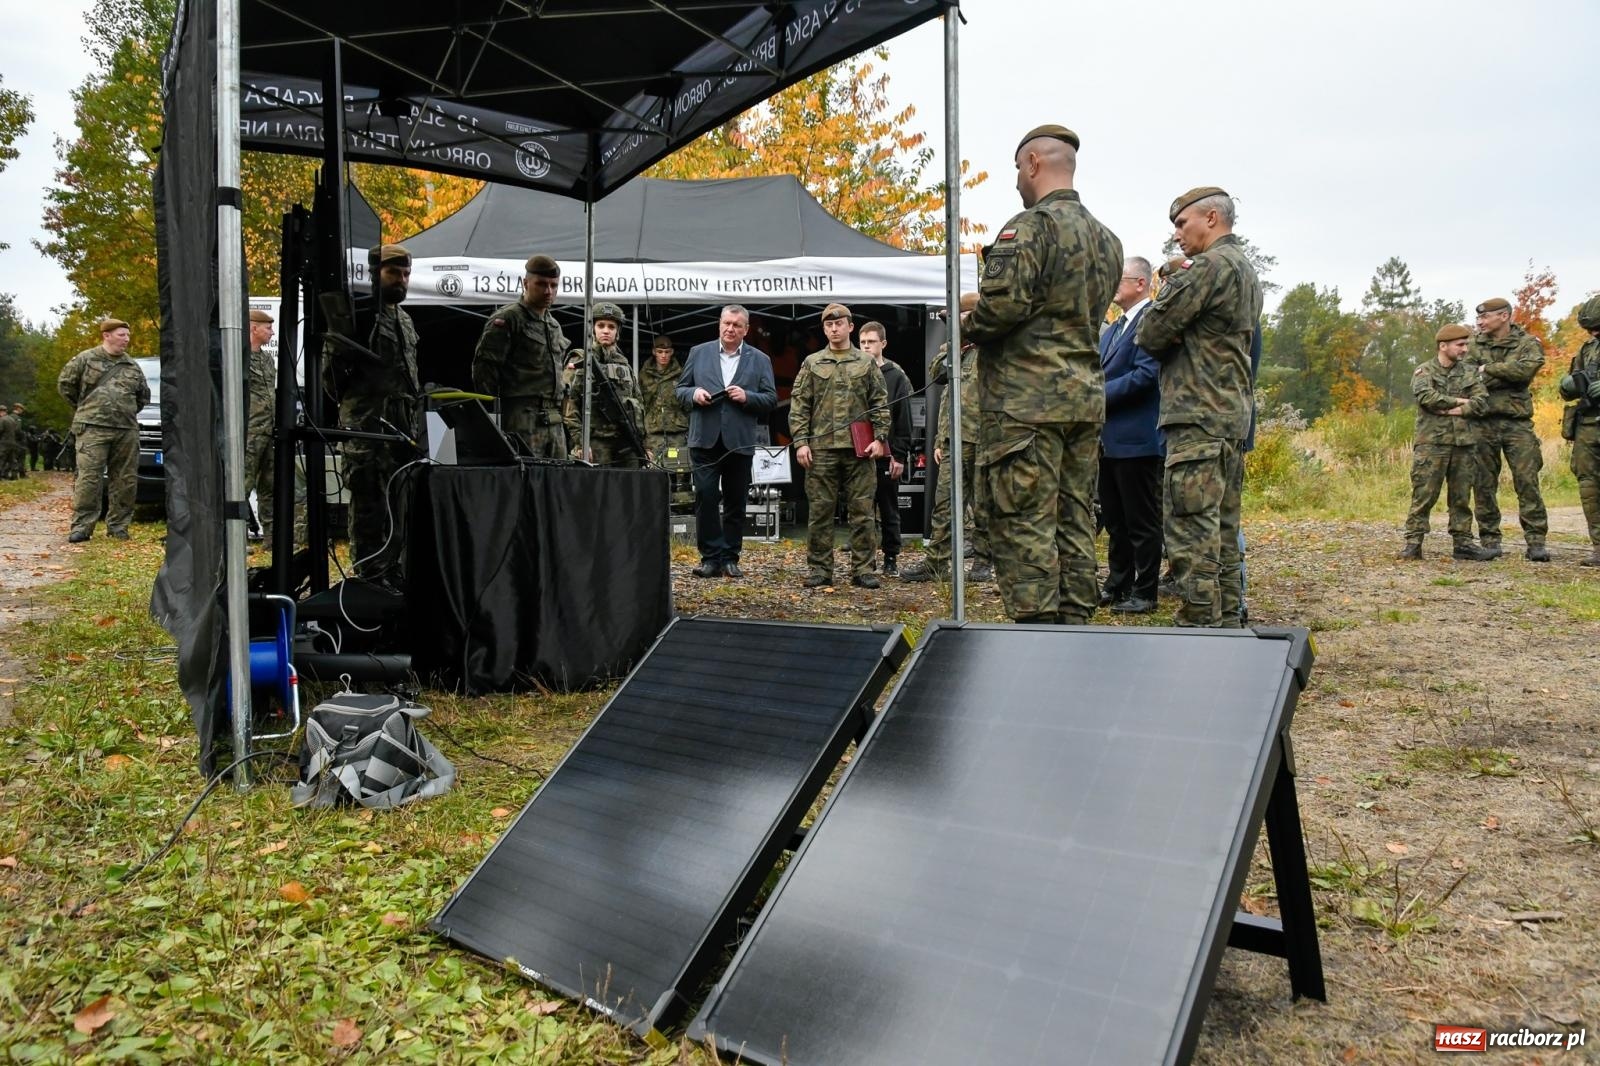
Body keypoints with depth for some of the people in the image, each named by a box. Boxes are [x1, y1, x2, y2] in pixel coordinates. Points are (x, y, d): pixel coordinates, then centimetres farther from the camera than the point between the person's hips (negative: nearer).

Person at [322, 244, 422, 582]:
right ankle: (370, 577, -3)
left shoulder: (405, 320, 21)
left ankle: (392, 574, 16)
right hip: (368, 427, -7)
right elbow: (331, 376, -5)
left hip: (405, 428, 7)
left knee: (399, 506, 9)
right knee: (370, 505, -7)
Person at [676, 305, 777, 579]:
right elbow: (681, 389, 12)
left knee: (735, 502, 6)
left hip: (739, 441, 0)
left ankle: (730, 558, 15)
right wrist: (694, 394, -10)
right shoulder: (698, 353, 10)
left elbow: (771, 399, 5)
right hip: (705, 439, 0)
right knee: (705, 498, -6)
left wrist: (747, 397, -12)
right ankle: (711, 557, 0)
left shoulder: (760, 360, 8)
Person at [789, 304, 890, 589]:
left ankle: (862, 569, 7)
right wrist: (801, 442, -4)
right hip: (821, 448, 0)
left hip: (860, 449, 0)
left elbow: (880, 404, 8)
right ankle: (820, 568, 10)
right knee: (820, 511, 3)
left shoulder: (867, 363, 10)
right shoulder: (812, 364, 10)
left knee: (862, 511, 1)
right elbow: (798, 405, 6)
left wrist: (880, 437, -3)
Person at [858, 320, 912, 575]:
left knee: (889, 509, 7)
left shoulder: (896, 376, 2)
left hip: (887, 456, -2)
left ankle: (891, 558, 15)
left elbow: (904, 420, -2)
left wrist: (900, 455, -8)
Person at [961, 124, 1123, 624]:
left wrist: (966, 327, 0)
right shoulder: (1108, 239, 17)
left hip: (1026, 399, -8)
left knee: (1024, 525, -5)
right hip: (1086, 398, 8)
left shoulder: (1031, 226, -10)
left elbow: (1002, 306, -21)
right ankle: (1074, 625, 16)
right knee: (1075, 520, 11)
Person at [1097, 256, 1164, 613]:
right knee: (1114, 519, 15)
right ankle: (1117, 584, 25)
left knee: (1142, 520, 0)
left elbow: (1146, 374, -20)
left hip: (1136, 439, -9)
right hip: (1109, 439, 9)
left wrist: (1100, 394, -16)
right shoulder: (1112, 329, 19)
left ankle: (1145, 592, 8)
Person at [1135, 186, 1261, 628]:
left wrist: (1166, 292, 8)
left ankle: (1198, 626, -9)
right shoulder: (1247, 270, 22)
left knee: (1191, 534, -9)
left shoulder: (1209, 266, -11)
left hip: (1198, 416, -10)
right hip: (1233, 414, 10)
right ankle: (1227, 624, 18)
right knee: (1222, 532, 13)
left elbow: (1151, 334, -11)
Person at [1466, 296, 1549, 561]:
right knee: (1484, 484, 3)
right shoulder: (1474, 344, 10)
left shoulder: (1528, 343, 4)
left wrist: (1489, 369, -10)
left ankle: (1536, 541, -1)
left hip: (1517, 422, -2)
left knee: (1527, 481, -5)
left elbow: (1525, 369, -15)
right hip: (1483, 422, 2)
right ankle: (1490, 540, 10)